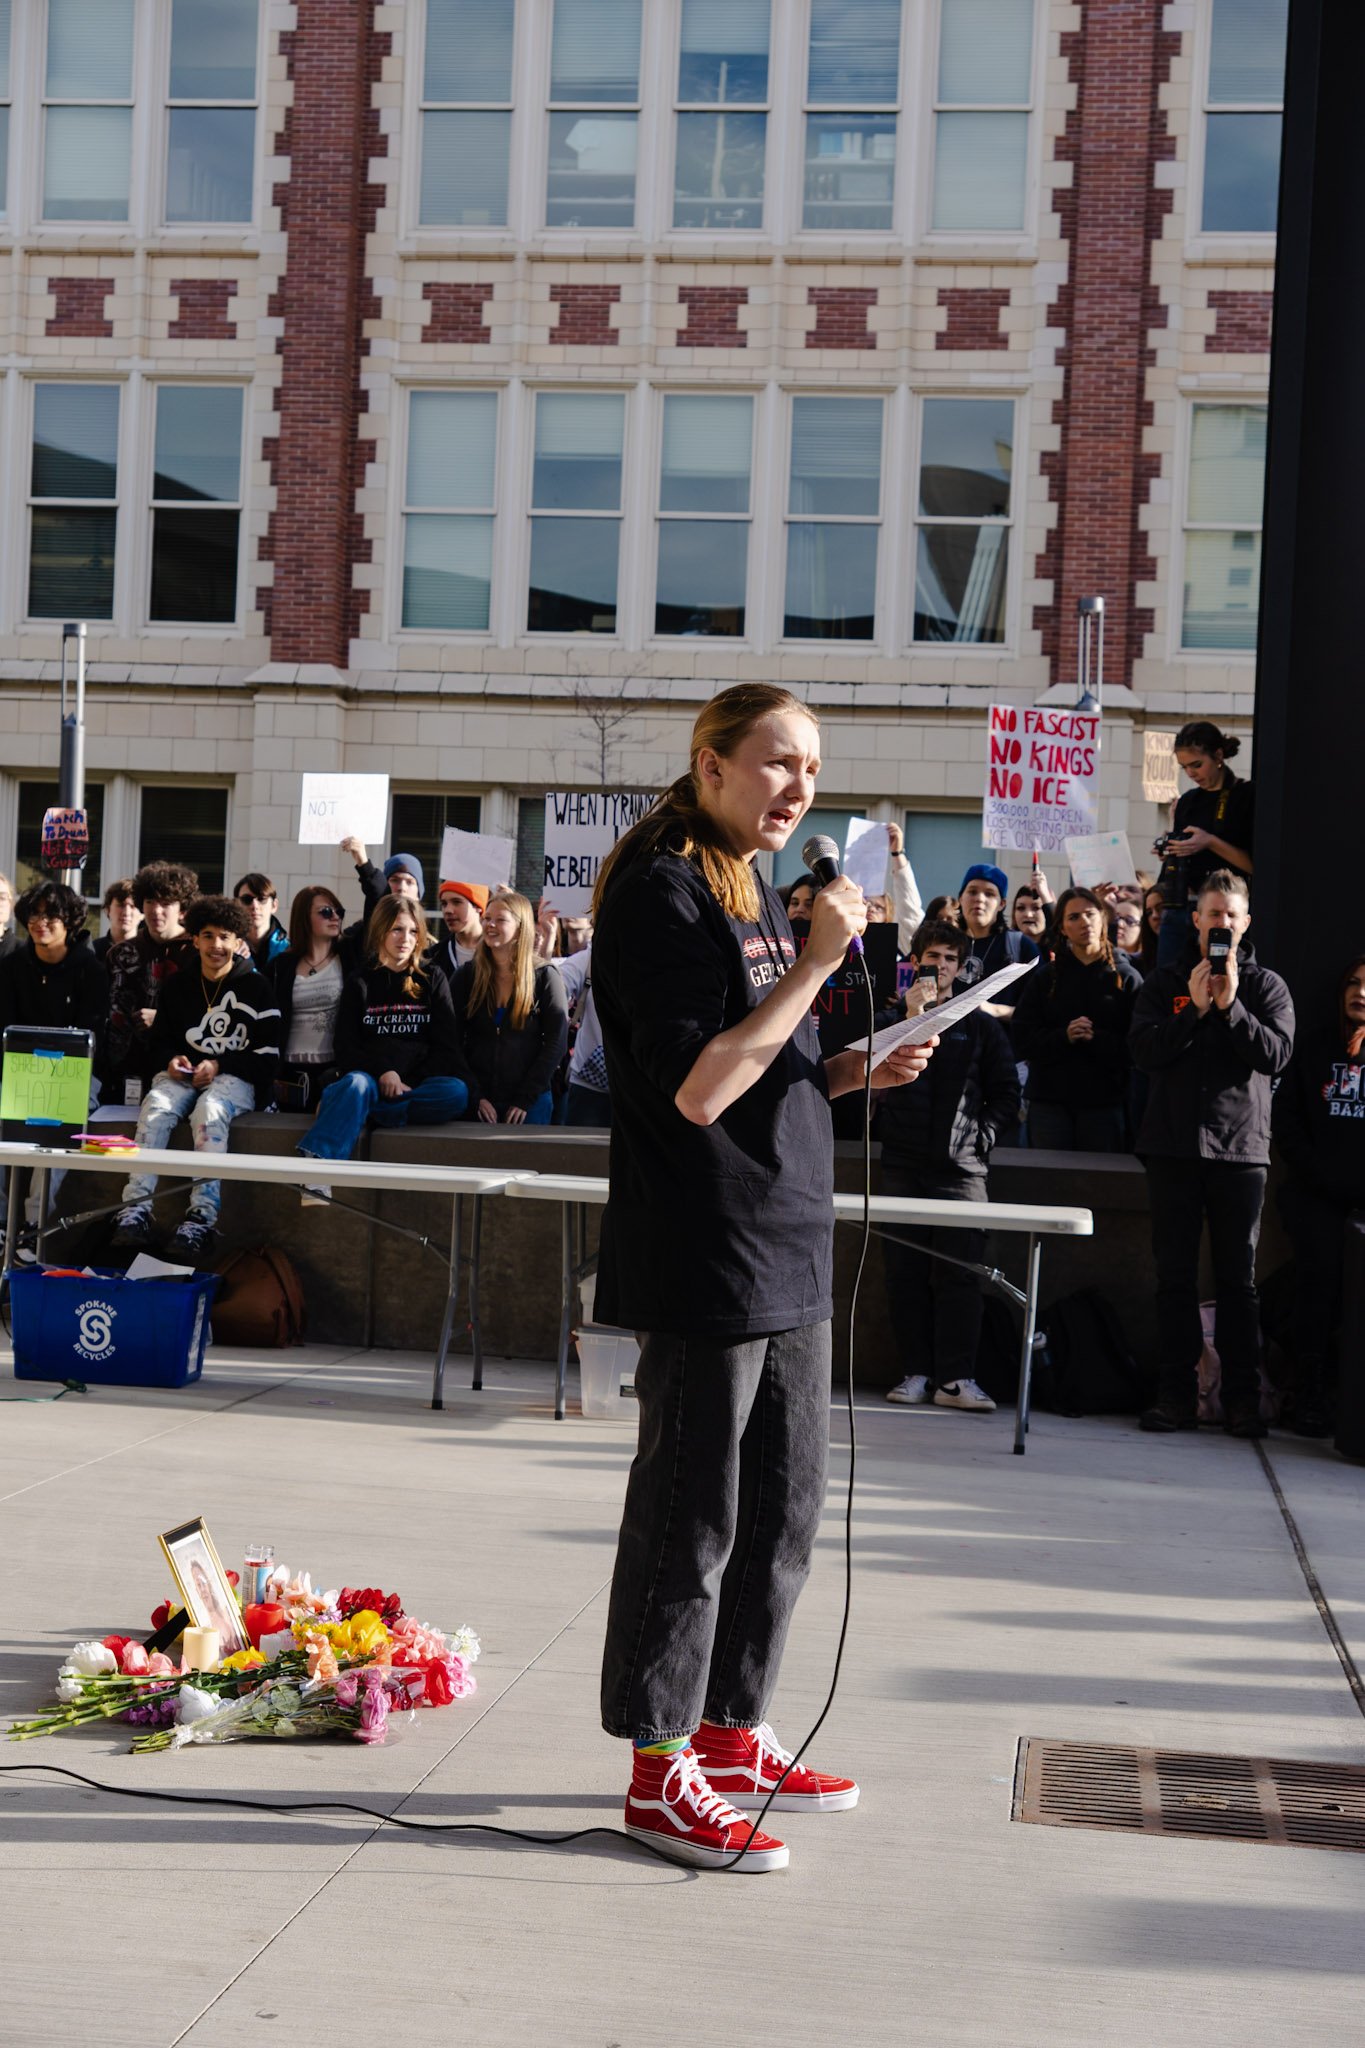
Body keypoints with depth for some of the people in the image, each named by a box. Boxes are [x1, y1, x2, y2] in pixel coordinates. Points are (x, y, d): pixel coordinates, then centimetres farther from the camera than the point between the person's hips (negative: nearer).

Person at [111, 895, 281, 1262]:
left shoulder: (256, 988, 3)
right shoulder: (176, 987, 16)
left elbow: (267, 1054, -2)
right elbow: (157, 1040, 21)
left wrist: (219, 1065, -13)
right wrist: (171, 1060, -3)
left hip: (234, 1078, -3)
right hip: (182, 1074, 3)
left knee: (209, 1110, -37)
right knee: (155, 1107, -30)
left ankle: (202, 1218, -44)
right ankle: (136, 1212, -40)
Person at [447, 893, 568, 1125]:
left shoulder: (544, 977, 0)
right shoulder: (466, 977, 5)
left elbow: (556, 1042, -4)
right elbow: (453, 1042, 1)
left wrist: (525, 1100, -10)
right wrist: (475, 1096, -10)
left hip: (529, 1104, -1)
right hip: (476, 1104, 1)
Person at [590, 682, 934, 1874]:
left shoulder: (756, 895, 16)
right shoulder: (662, 893, -13)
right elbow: (697, 1089, -21)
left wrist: (858, 1071, 6)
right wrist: (813, 965, -21)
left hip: (787, 1251, 10)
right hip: (703, 1255, -10)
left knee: (782, 1506, 16)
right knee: (692, 1516, -1)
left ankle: (731, 1734, 29)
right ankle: (662, 1774, 10)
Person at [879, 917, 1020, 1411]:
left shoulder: (982, 1026, 14)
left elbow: (1006, 1093, 12)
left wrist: (983, 1134, -2)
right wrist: (914, 1016, -8)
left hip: (961, 1167, -1)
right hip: (903, 1166, 1)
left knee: (959, 1273, -7)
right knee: (905, 1272, 1)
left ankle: (956, 1378, -7)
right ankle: (916, 1372, 6)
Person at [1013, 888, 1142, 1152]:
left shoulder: (1127, 978, 3)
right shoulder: (1044, 978, 10)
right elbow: (1023, 1041, 1)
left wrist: (1096, 1039, -21)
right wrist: (1064, 1036, -15)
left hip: (1105, 1102, -1)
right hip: (1049, 1101, 1)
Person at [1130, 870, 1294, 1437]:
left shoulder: (1267, 986, 8)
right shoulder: (1165, 983, 10)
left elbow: (1276, 1053, -6)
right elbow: (1143, 1049, -3)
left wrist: (1230, 1006, -14)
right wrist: (1195, 1010, -12)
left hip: (1241, 1147, -1)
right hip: (1173, 1144, 1)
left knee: (1238, 1278, 2)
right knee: (1175, 1275, 3)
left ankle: (1242, 1397, 6)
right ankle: (1177, 1393, 8)